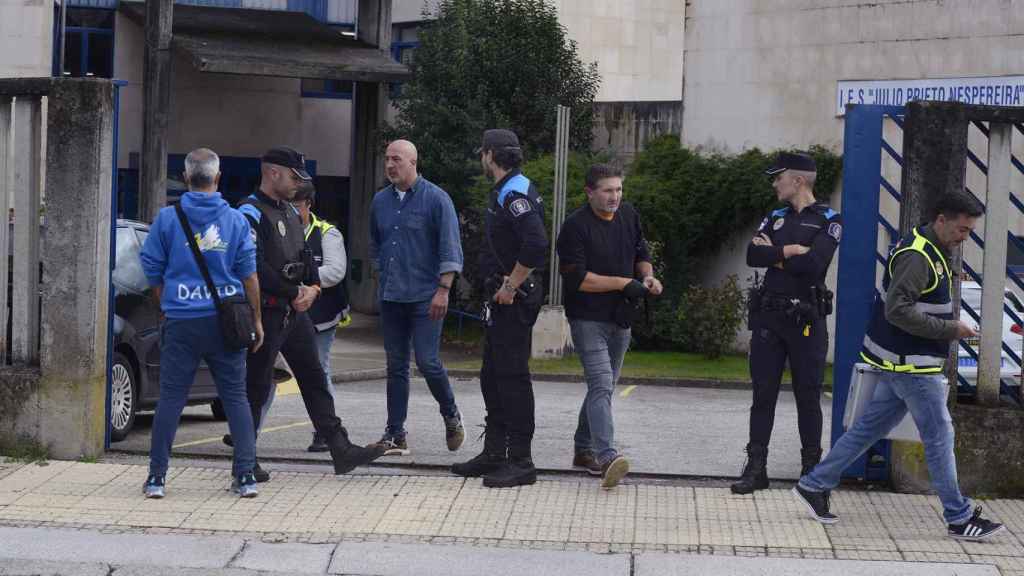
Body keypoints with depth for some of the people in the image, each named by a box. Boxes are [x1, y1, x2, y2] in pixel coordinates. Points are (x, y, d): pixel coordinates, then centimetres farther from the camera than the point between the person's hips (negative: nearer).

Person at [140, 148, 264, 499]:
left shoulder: (168, 219, -1)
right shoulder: (236, 220, 1)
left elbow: (152, 270, 5)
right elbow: (248, 274, 3)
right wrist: (256, 320, 10)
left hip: (181, 322, -1)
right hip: (226, 320, 1)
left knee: (171, 397, 4)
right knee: (236, 397, 8)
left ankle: (157, 477, 4)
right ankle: (246, 476, 6)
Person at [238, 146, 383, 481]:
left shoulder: (290, 212, 17)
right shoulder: (251, 213, -13)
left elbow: (305, 255, 21)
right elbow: (256, 267, -21)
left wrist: (313, 287, 1)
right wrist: (293, 293, -13)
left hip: (295, 311, 9)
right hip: (265, 312, -9)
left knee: (315, 379, 8)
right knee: (256, 387, -1)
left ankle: (341, 450, 10)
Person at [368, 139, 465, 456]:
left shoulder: (435, 199, -6)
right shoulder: (381, 201, 10)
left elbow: (450, 249, -9)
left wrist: (443, 290, -14)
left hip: (425, 298, -5)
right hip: (391, 297, 5)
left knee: (427, 362, -9)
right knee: (396, 367, 7)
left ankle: (451, 416, 15)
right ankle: (396, 435, 11)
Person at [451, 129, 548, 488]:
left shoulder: (515, 194, -16)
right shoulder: (504, 193, 17)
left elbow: (536, 246, -29)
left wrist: (510, 287, -21)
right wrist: (503, 287, 12)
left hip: (514, 300, -11)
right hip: (501, 299, 11)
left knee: (512, 377, -8)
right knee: (493, 376, 15)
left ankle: (521, 462, -4)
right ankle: (495, 453, 24)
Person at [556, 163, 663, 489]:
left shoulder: (629, 217, 9)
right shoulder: (576, 226, -14)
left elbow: (641, 254, 22)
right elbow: (577, 277, -19)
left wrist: (648, 276, 0)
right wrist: (624, 283, -19)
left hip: (620, 318, 8)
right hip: (588, 318, -8)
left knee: (604, 386, 15)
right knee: (601, 384, -21)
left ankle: (584, 450, 28)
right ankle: (606, 457, -31)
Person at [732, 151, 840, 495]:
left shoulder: (828, 220, -3)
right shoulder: (775, 217, 13)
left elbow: (812, 264, -19)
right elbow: (752, 255, -3)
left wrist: (774, 255, -6)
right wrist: (790, 251, -13)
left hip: (807, 320, -4)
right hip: (769, 315, 4)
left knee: (808, 396, 4)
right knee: (763, 393, 3)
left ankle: (811, 467, 14)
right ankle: (756, 468, 6)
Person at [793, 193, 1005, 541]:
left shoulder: (932, 253, 14)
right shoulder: (917, 256, -19)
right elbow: (898, 310, -26)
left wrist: (950, 328, 9)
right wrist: (950, 330, -21)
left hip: (902, 362, 10)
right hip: (911, 363, -10)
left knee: (870, 427, 13)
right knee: (939, 435, -3)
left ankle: (814, 486, 18)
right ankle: (960, 518, 5)